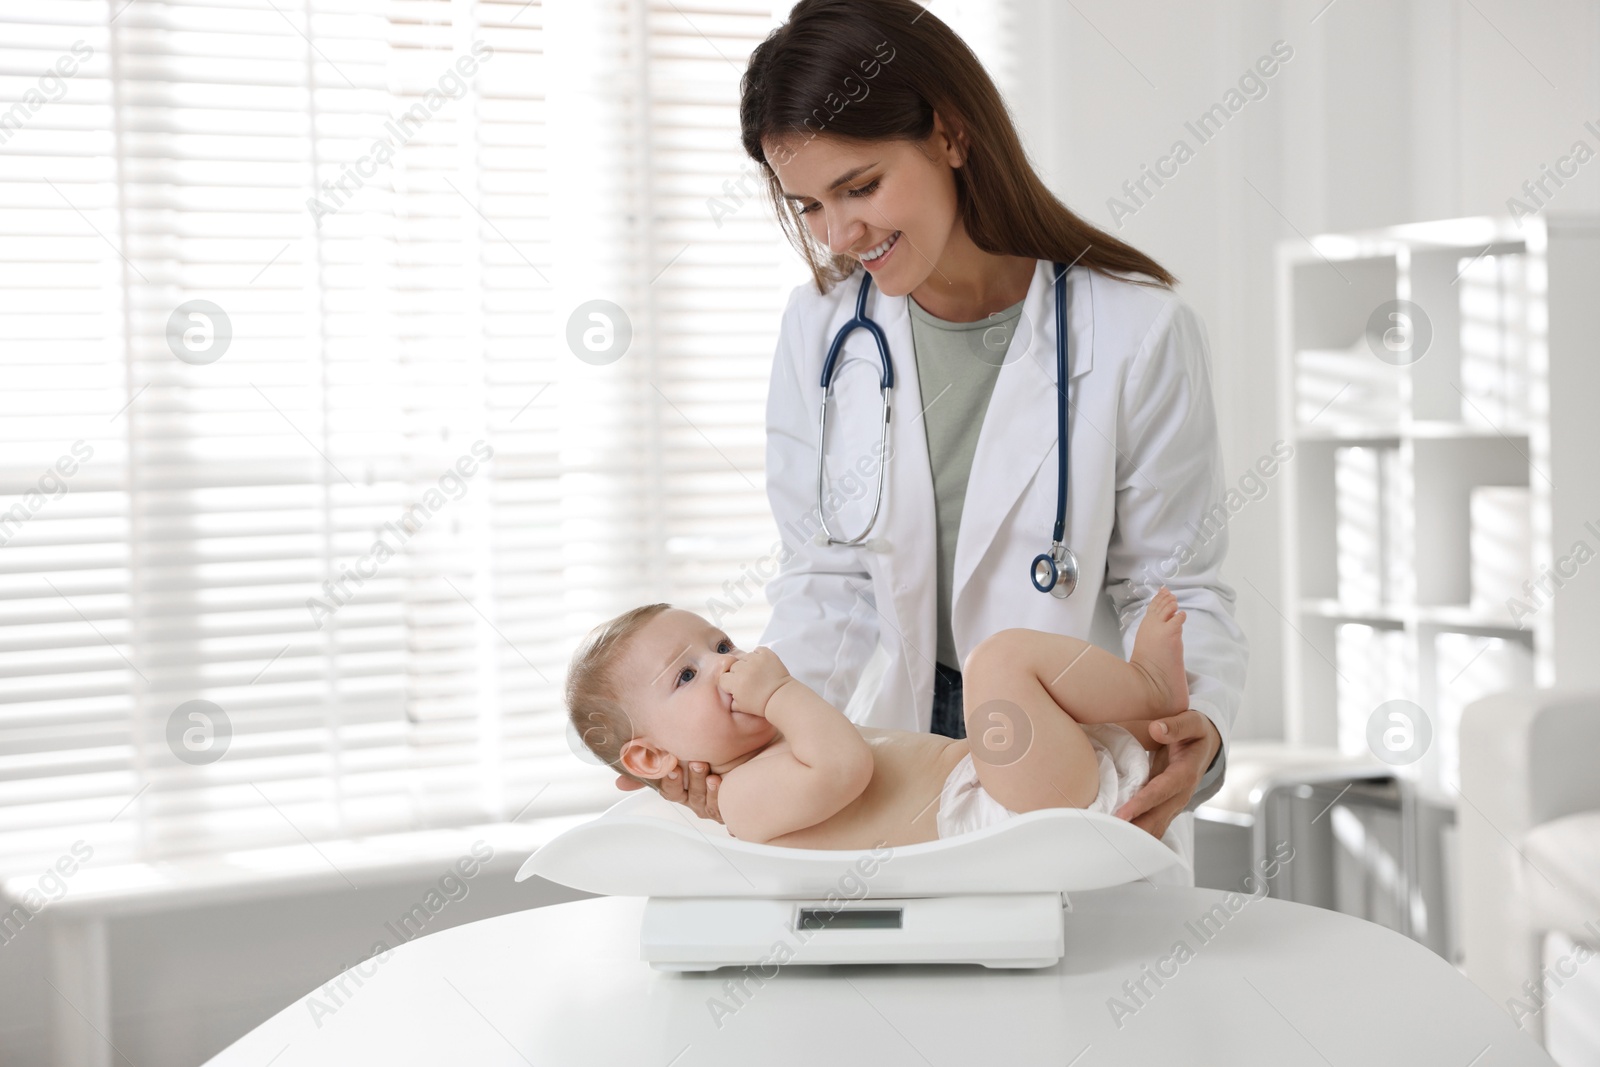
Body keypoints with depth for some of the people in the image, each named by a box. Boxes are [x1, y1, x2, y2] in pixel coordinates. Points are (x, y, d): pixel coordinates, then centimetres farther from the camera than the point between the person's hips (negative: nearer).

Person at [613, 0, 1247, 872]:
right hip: (902, 749, 3)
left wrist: (1193, 723, -27)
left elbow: (1180, 588, -6)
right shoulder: (819, 331, 0)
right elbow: (830, 583, 3)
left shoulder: (1136, 330, -11)